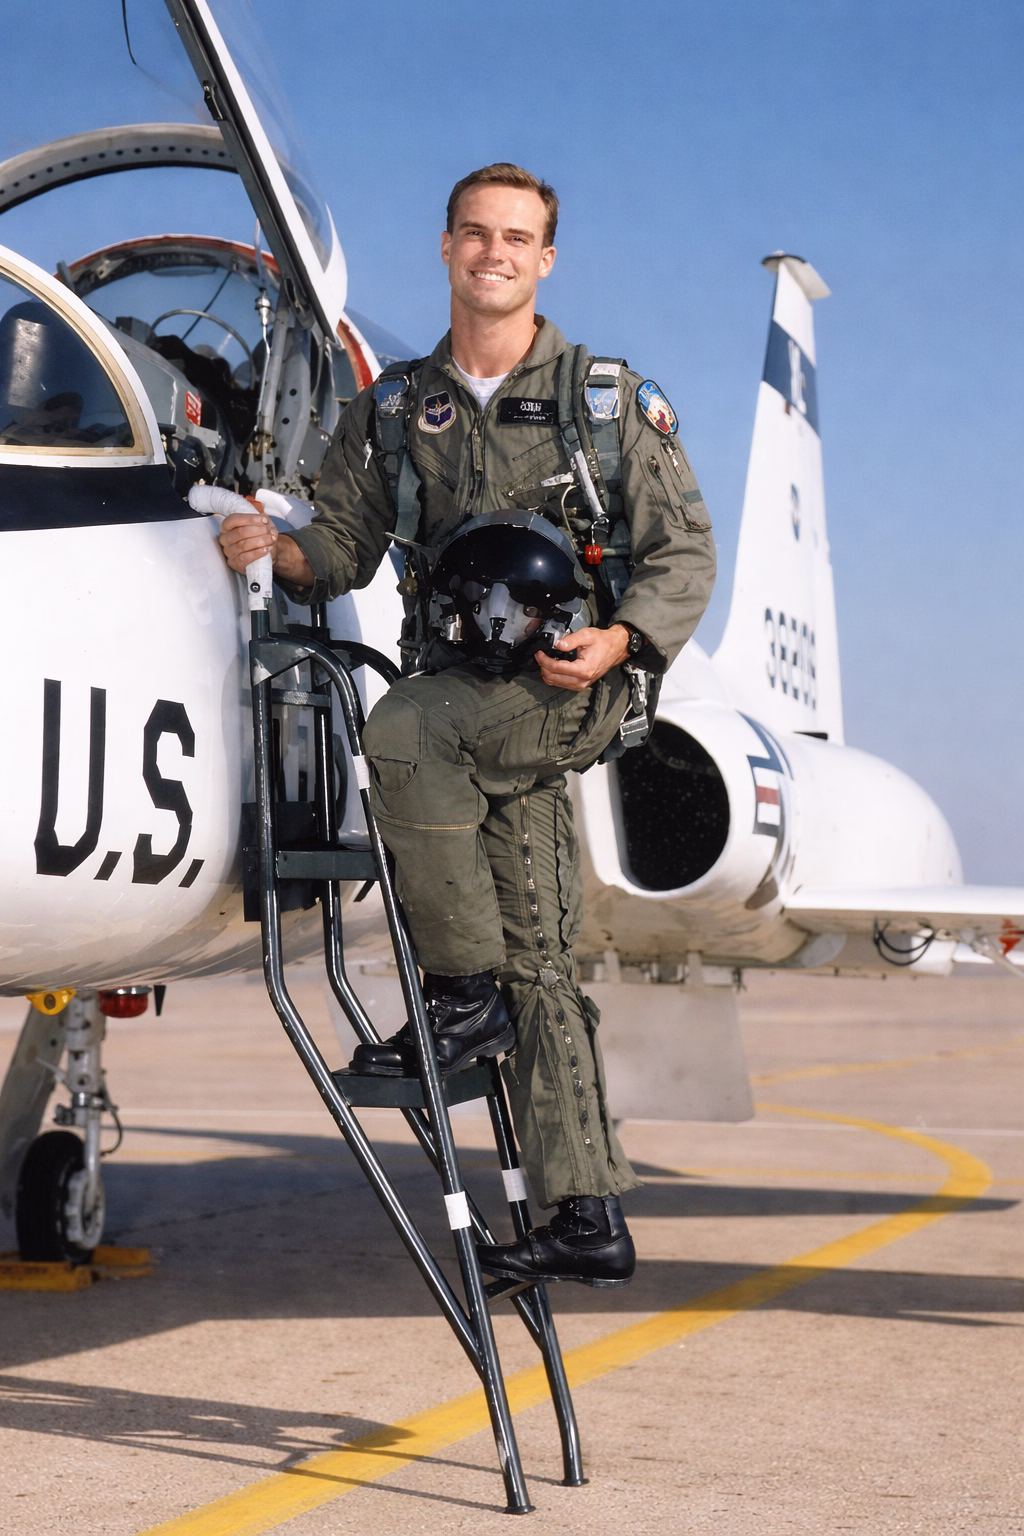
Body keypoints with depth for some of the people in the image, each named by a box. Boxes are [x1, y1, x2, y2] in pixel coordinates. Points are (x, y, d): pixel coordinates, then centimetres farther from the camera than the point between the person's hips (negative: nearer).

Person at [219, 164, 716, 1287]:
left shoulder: (610, 398, 5)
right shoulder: (394, 412, 14)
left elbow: (685, 552, 3)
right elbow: (346, 544, 12)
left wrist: (620, 640, -15)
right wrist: (279, 549, -11)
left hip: (574, 681, -4)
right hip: (464, 697, 4)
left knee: (406, 729, -33)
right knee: (536, 959, 2)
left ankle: (465, 993, -19)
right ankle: (587, 1218, 6)